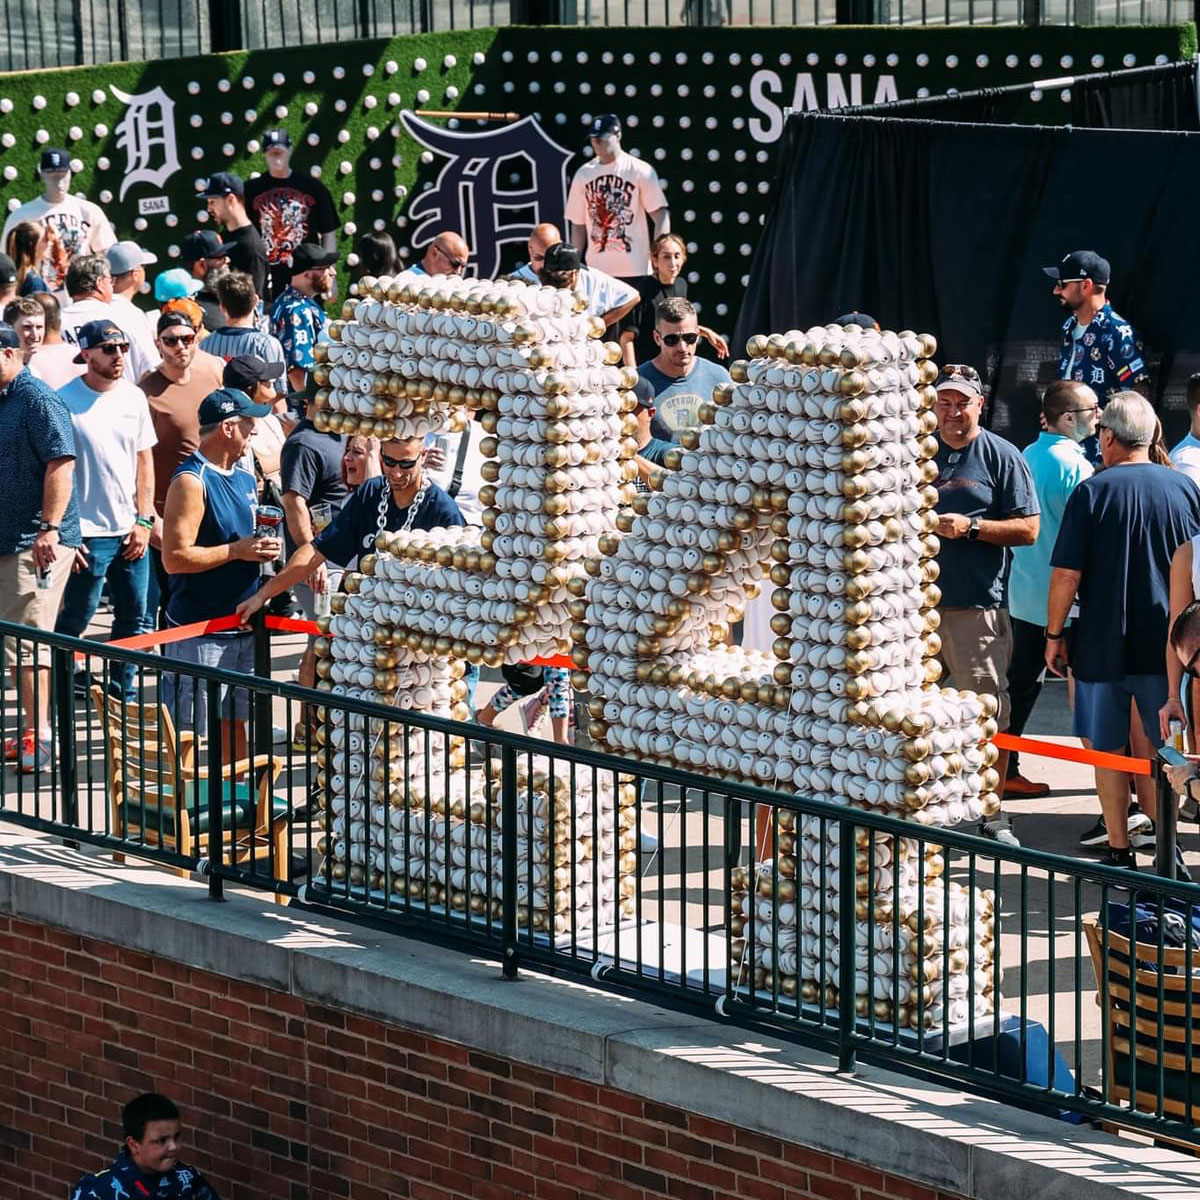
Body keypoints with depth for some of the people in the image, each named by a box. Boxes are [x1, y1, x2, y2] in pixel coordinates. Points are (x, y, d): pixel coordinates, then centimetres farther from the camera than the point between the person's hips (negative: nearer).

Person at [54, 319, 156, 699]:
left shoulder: (133, 397, 6)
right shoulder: (65, 401, -10)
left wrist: (144, 520, 4)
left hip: (131, 531, 5)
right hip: (88, 534, -5)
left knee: (133, 618, 11)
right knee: (74, 620, -1)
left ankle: (123, 691, 22)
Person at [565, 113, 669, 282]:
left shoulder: (641, 171, -3)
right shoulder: (584, 174, 10)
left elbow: (660, 216, -5)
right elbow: (578, 223, 15)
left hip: (634, 270, -4)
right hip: (596, 271, 4)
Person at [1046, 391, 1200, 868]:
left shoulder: (1091, 492, -9)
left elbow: (1066, 574, -10)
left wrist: (1054, 636, 1)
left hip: (1103, 643, -2)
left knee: (1108, 749, 9)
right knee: (1162, 750, 9)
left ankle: (1119, 851, 11)